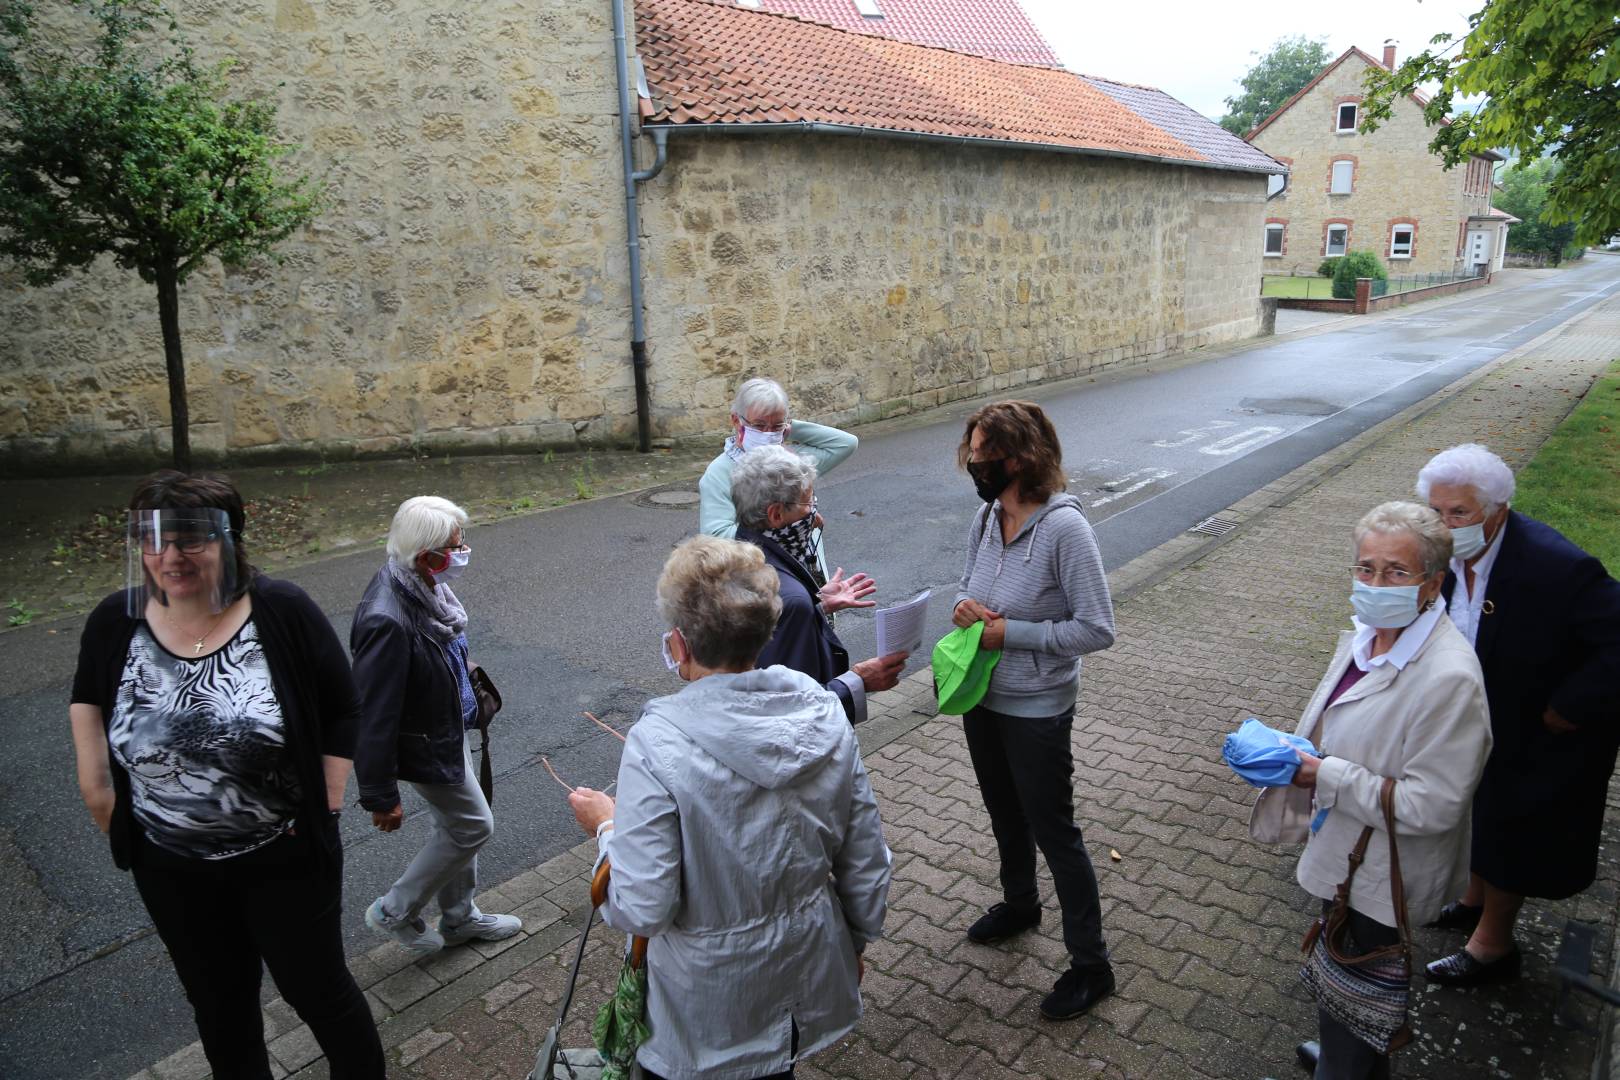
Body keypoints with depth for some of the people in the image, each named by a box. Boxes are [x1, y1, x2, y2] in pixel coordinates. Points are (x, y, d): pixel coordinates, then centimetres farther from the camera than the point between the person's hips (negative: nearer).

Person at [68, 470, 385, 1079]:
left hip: (286, 858, -3)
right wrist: (95, 775, 5)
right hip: (171, 868, 4)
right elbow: (89, 700, 13)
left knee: (317, 989, 13)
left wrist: (325, 803, -11)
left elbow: (341, 712, -9)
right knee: (218, 1004, 23)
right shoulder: (115, 623, -8)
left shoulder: (282, 612, -18)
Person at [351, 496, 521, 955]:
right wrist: (381, 796, -21)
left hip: (450, 728, 8)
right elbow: (374, 714, -29)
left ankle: (460, 918, 43)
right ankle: (395, 912, 26)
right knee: (473, 825, 7)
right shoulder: (386, 621, -36)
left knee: (457, 825, 22)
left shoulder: (422, 587, -9)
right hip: (425, 746, -8)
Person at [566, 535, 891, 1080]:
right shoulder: (824, 713, -13)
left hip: (709, 1003, -4)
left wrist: (605, 827, -6)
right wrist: (855, 942, 14)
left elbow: (642, 909, -24)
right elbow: (867, 861, -3)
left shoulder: (658, 745, -28)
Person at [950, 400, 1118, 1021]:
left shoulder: (1063, 527, -25)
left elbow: (1097, 630, -24)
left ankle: (1090, 965, 27)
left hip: (1037, 711, -7)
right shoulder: (986, 518, -3)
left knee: (1054, 833, 7)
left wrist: (1009, 633, -23)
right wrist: (964, 609, -11)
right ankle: (1020, 905, 53)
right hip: (982, 699, 7)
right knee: (1005, 814, 26)